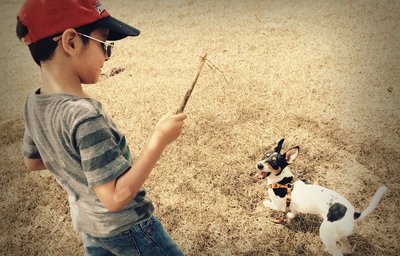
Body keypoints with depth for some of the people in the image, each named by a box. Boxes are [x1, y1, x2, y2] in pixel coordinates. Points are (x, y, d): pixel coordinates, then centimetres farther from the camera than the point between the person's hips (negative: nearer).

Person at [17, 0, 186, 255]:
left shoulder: (33, 104, -9)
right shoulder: (85, 116, -34)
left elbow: (33, 161, 8)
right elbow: (116, 197, -32)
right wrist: (160, 139, -30)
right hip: (126, 228, -7)